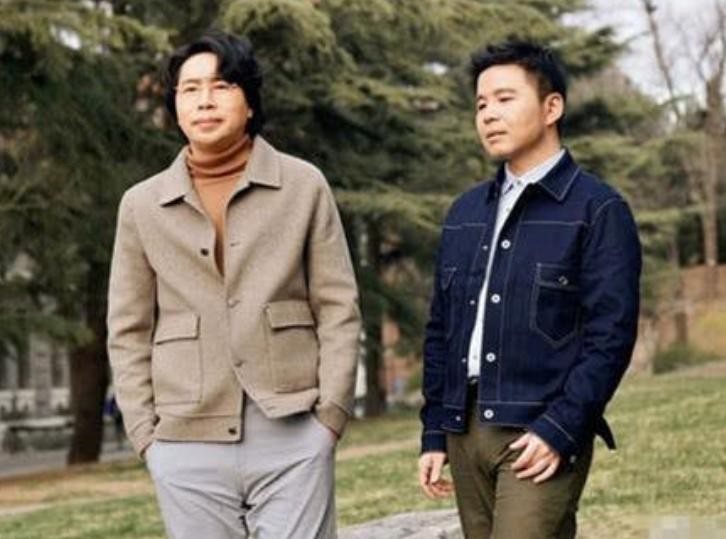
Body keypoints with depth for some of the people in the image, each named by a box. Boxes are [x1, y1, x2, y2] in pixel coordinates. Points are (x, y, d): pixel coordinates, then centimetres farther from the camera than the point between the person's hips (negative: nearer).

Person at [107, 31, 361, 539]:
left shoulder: (304, 186, 3)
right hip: (186, 448, 2)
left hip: (292, 440, -2)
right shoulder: (142, 205, 8)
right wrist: (145, 433, 2)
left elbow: (338, 310, 3)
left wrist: (330, 415, -4)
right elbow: (129, 332, 10)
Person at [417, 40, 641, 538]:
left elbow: (612, 335, -10)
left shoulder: (598, 210, -3)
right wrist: (434, 433, 12)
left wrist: (559, 429, -17)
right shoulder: (465, 213, 15)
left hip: (543, 435, -6)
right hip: (464, 431, 6)